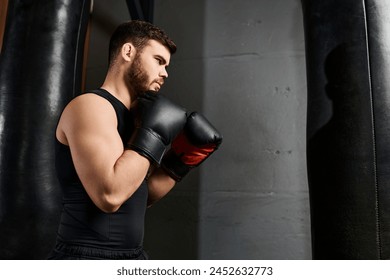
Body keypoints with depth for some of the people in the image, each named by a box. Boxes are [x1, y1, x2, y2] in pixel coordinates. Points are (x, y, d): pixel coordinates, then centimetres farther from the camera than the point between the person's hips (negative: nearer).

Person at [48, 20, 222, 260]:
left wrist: (183, 158, 4)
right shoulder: (90, 105, -15)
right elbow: (110, 195, -29)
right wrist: (152, 134, -20)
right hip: (86, 256, -8)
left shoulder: (134, 114, 10)